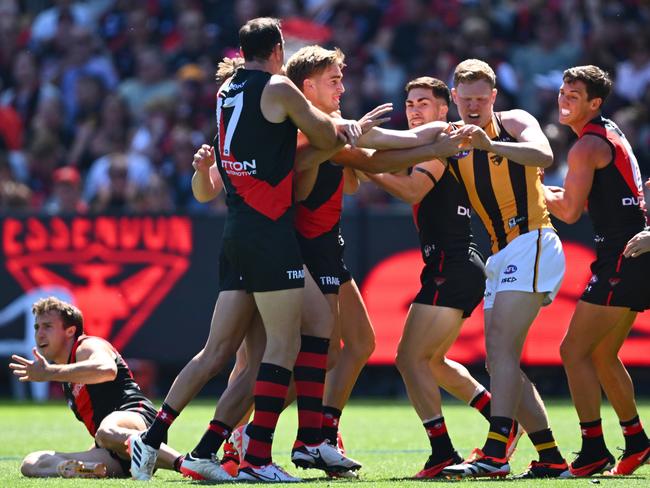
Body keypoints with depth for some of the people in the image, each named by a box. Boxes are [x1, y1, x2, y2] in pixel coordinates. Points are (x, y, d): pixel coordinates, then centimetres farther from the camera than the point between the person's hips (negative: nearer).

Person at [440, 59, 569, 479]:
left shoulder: (514, 123, -3)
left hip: (532, 243, -8)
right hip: (501, 256, 8)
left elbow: (543, 155, -24)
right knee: (500, 362, 5)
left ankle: (495, 455, -26)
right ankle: (551, 458, 11)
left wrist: (490, 144, -38)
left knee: (501, 347, -19)